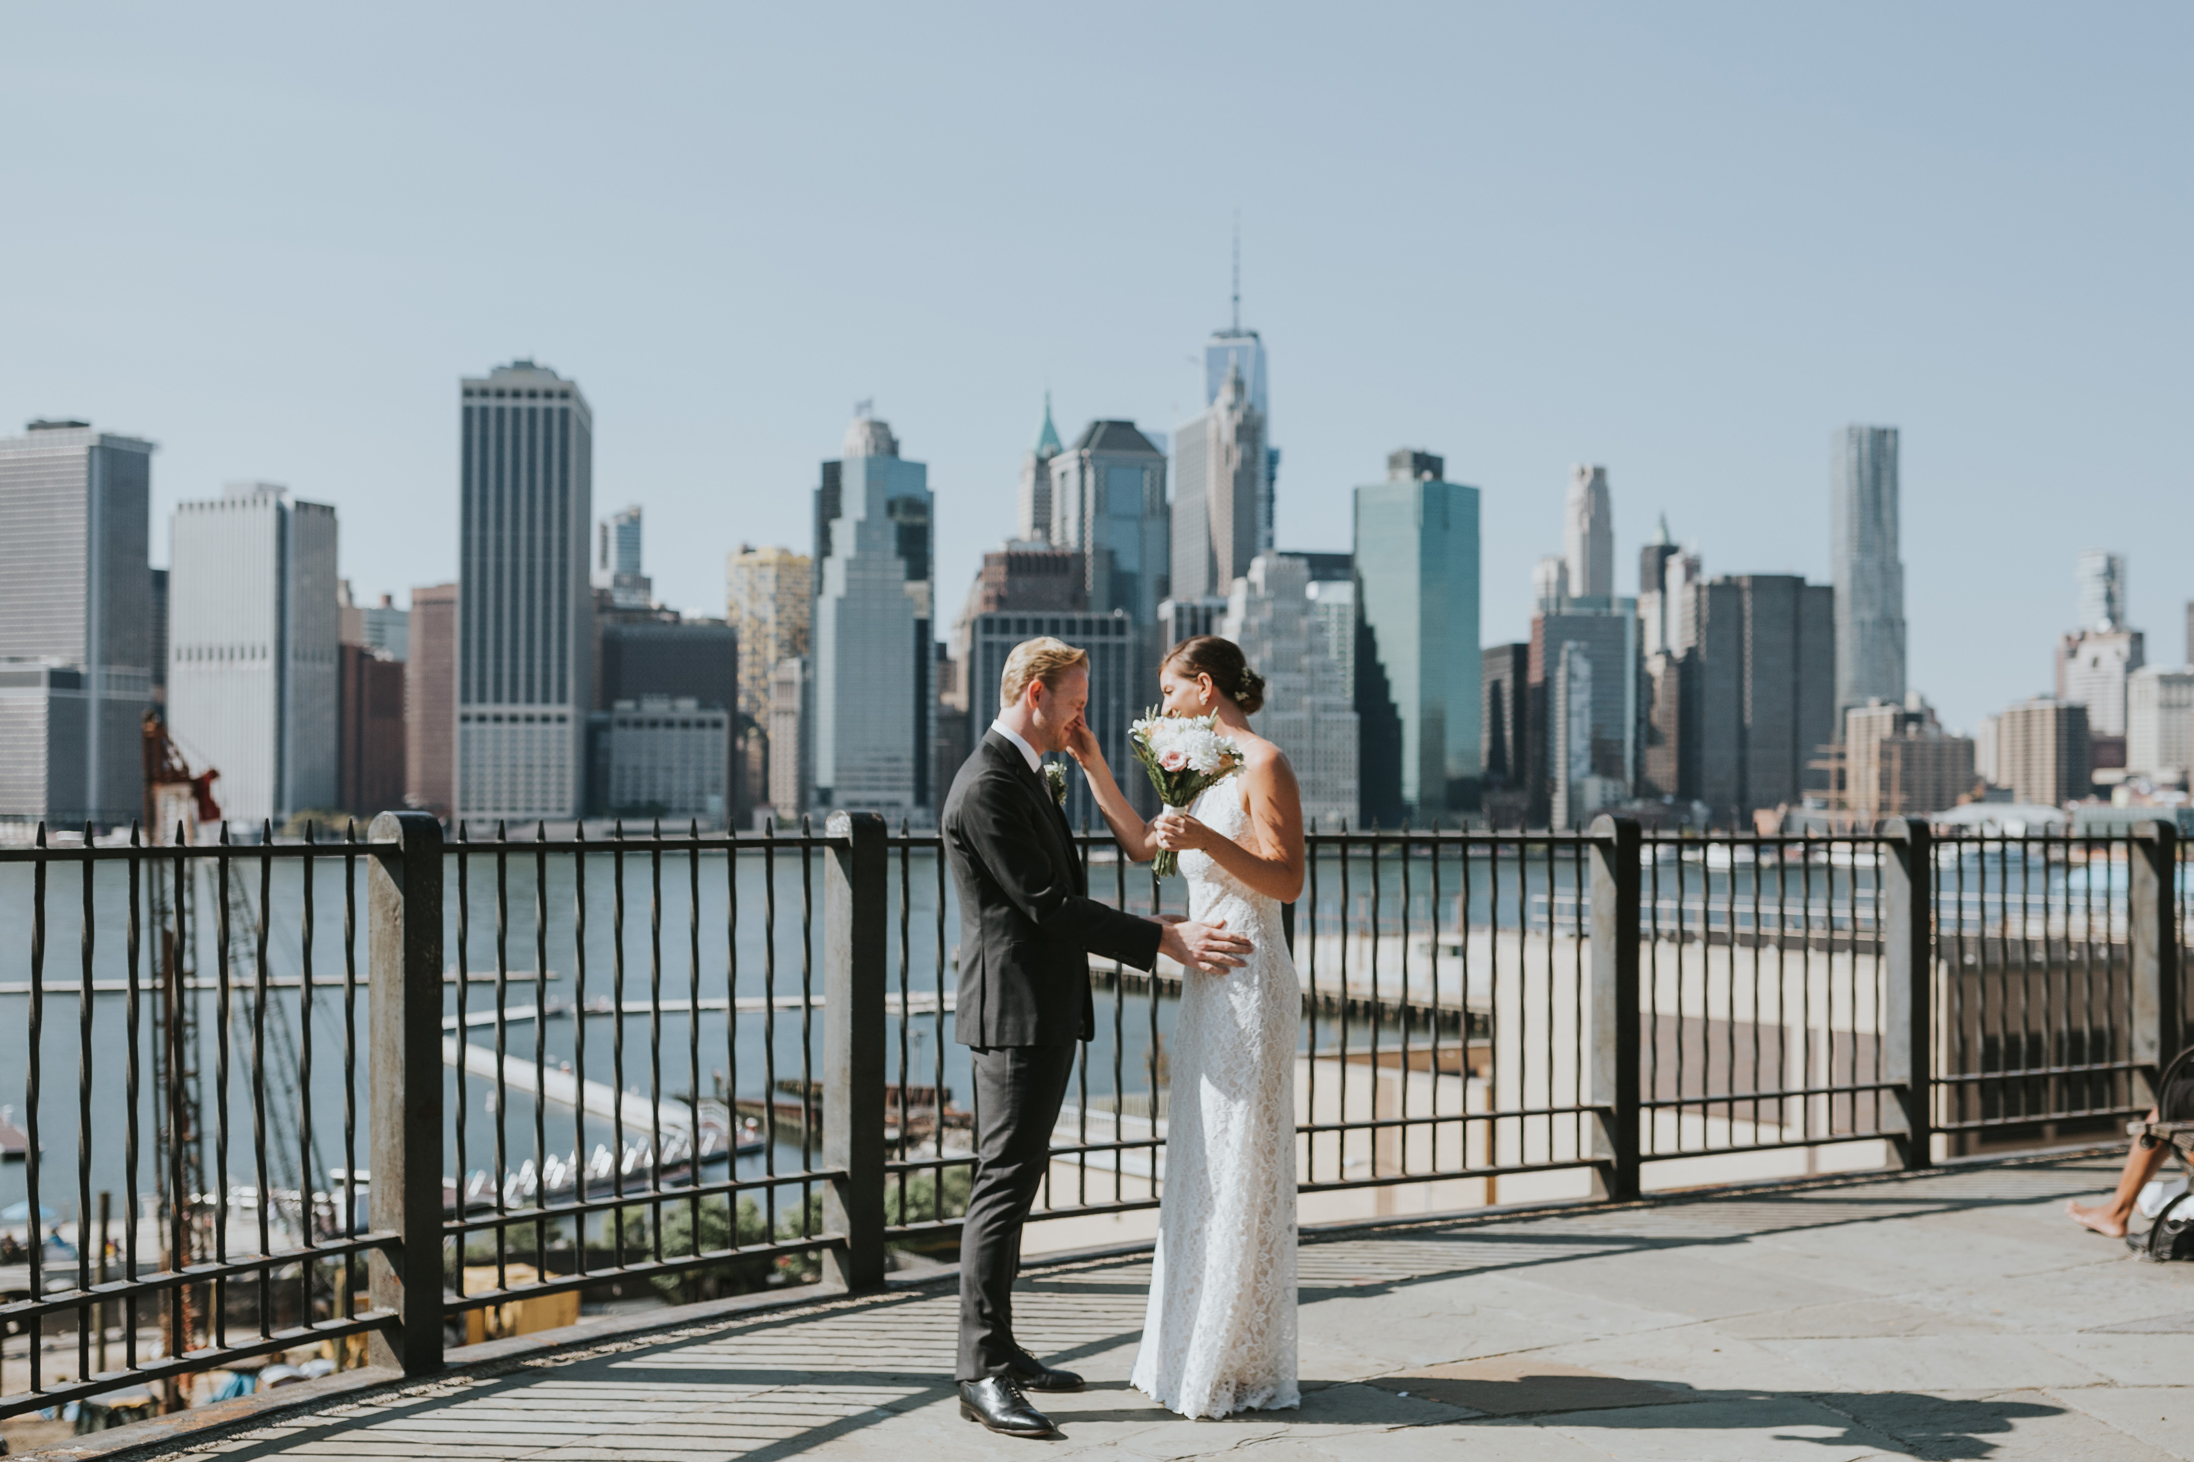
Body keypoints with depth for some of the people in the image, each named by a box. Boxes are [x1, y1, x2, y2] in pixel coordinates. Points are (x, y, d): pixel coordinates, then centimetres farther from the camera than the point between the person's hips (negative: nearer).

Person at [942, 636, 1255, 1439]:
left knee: (1014, 1181, 13)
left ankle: (998, 1350, 20)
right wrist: (1164, 939, -17)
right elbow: (1046, 903, -20)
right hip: (1017, 1012, -11)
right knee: (1004, 1184, -11)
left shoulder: (1021, 777, 18)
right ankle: (982, 1373, -9)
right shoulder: (988, 787, -16)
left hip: (1042, 1012, 11)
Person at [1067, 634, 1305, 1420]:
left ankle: (1240, 1367, 6)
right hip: (1207, 982, 9)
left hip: (1248, 982, -9)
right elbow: (1142, 843, 23)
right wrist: (1093, 766, 16)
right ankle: (1196, 1354, 21)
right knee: (1200, 1170, 12)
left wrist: (1208, 841, -27)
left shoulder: (1263, 764, -11)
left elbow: (1288, 880, -16)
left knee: (1239, 1172, -3)